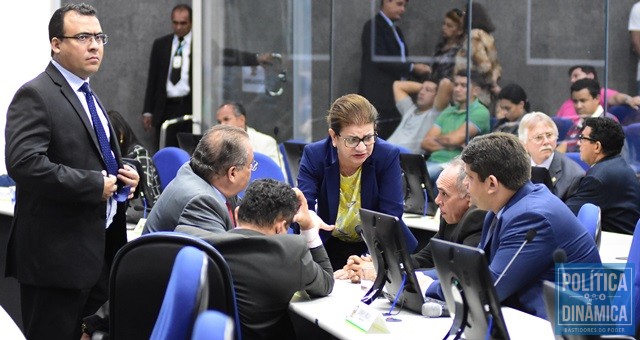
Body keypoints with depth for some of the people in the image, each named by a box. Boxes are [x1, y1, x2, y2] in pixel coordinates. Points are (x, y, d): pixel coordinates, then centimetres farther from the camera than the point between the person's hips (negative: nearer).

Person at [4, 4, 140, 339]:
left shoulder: (88, 97, 18)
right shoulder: (35, 96, -12)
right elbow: (24, 163, -26)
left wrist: (123, 175, 8)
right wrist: (95, 185, -22)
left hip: (99, 248, 9)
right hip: (57, 254, -9)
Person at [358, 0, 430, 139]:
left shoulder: (396, 30, 19)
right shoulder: (373, 27, -7)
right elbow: (380, 60, -15)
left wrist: (418, 69, 1)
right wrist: (412, 68, -14)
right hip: (378, 97, -8)